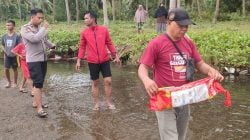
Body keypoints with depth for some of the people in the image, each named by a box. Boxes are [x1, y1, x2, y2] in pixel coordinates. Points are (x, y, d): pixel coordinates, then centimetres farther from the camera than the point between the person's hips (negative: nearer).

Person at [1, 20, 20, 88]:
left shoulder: (16, 36, -10)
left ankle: (15, 83, 22)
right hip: (7, 56, 3)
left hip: (14, 56, -3)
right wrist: (5, 53, 8)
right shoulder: (4, 36, 2)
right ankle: (9, 82, 20)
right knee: (6, 69, 1)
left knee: (15, 69, 8)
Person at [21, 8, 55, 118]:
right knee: (38, 83, -13)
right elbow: (34, 39, -27)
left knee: (39, 82, 15)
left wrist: (53, 46, 36)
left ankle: (36, 102, 29)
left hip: (43, 59, 7)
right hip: (33, 60, -7)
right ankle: (39, 108, -12)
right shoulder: (25, 28, -9)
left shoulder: (40, 27, 10)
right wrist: (44, 28, -17)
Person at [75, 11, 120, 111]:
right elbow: (82, 47, 4)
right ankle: (96, 103, 22)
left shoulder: (104, 30, -2)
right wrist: (78, 60, 0)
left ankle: (108, 102, 17)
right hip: (92, 62, 0)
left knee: (108, 81, 1)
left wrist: (115, 55, 4)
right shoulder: (84, 33, -1)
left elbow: (109, 43, 5)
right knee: (95, 83, 9)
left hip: (105, 60, 0)